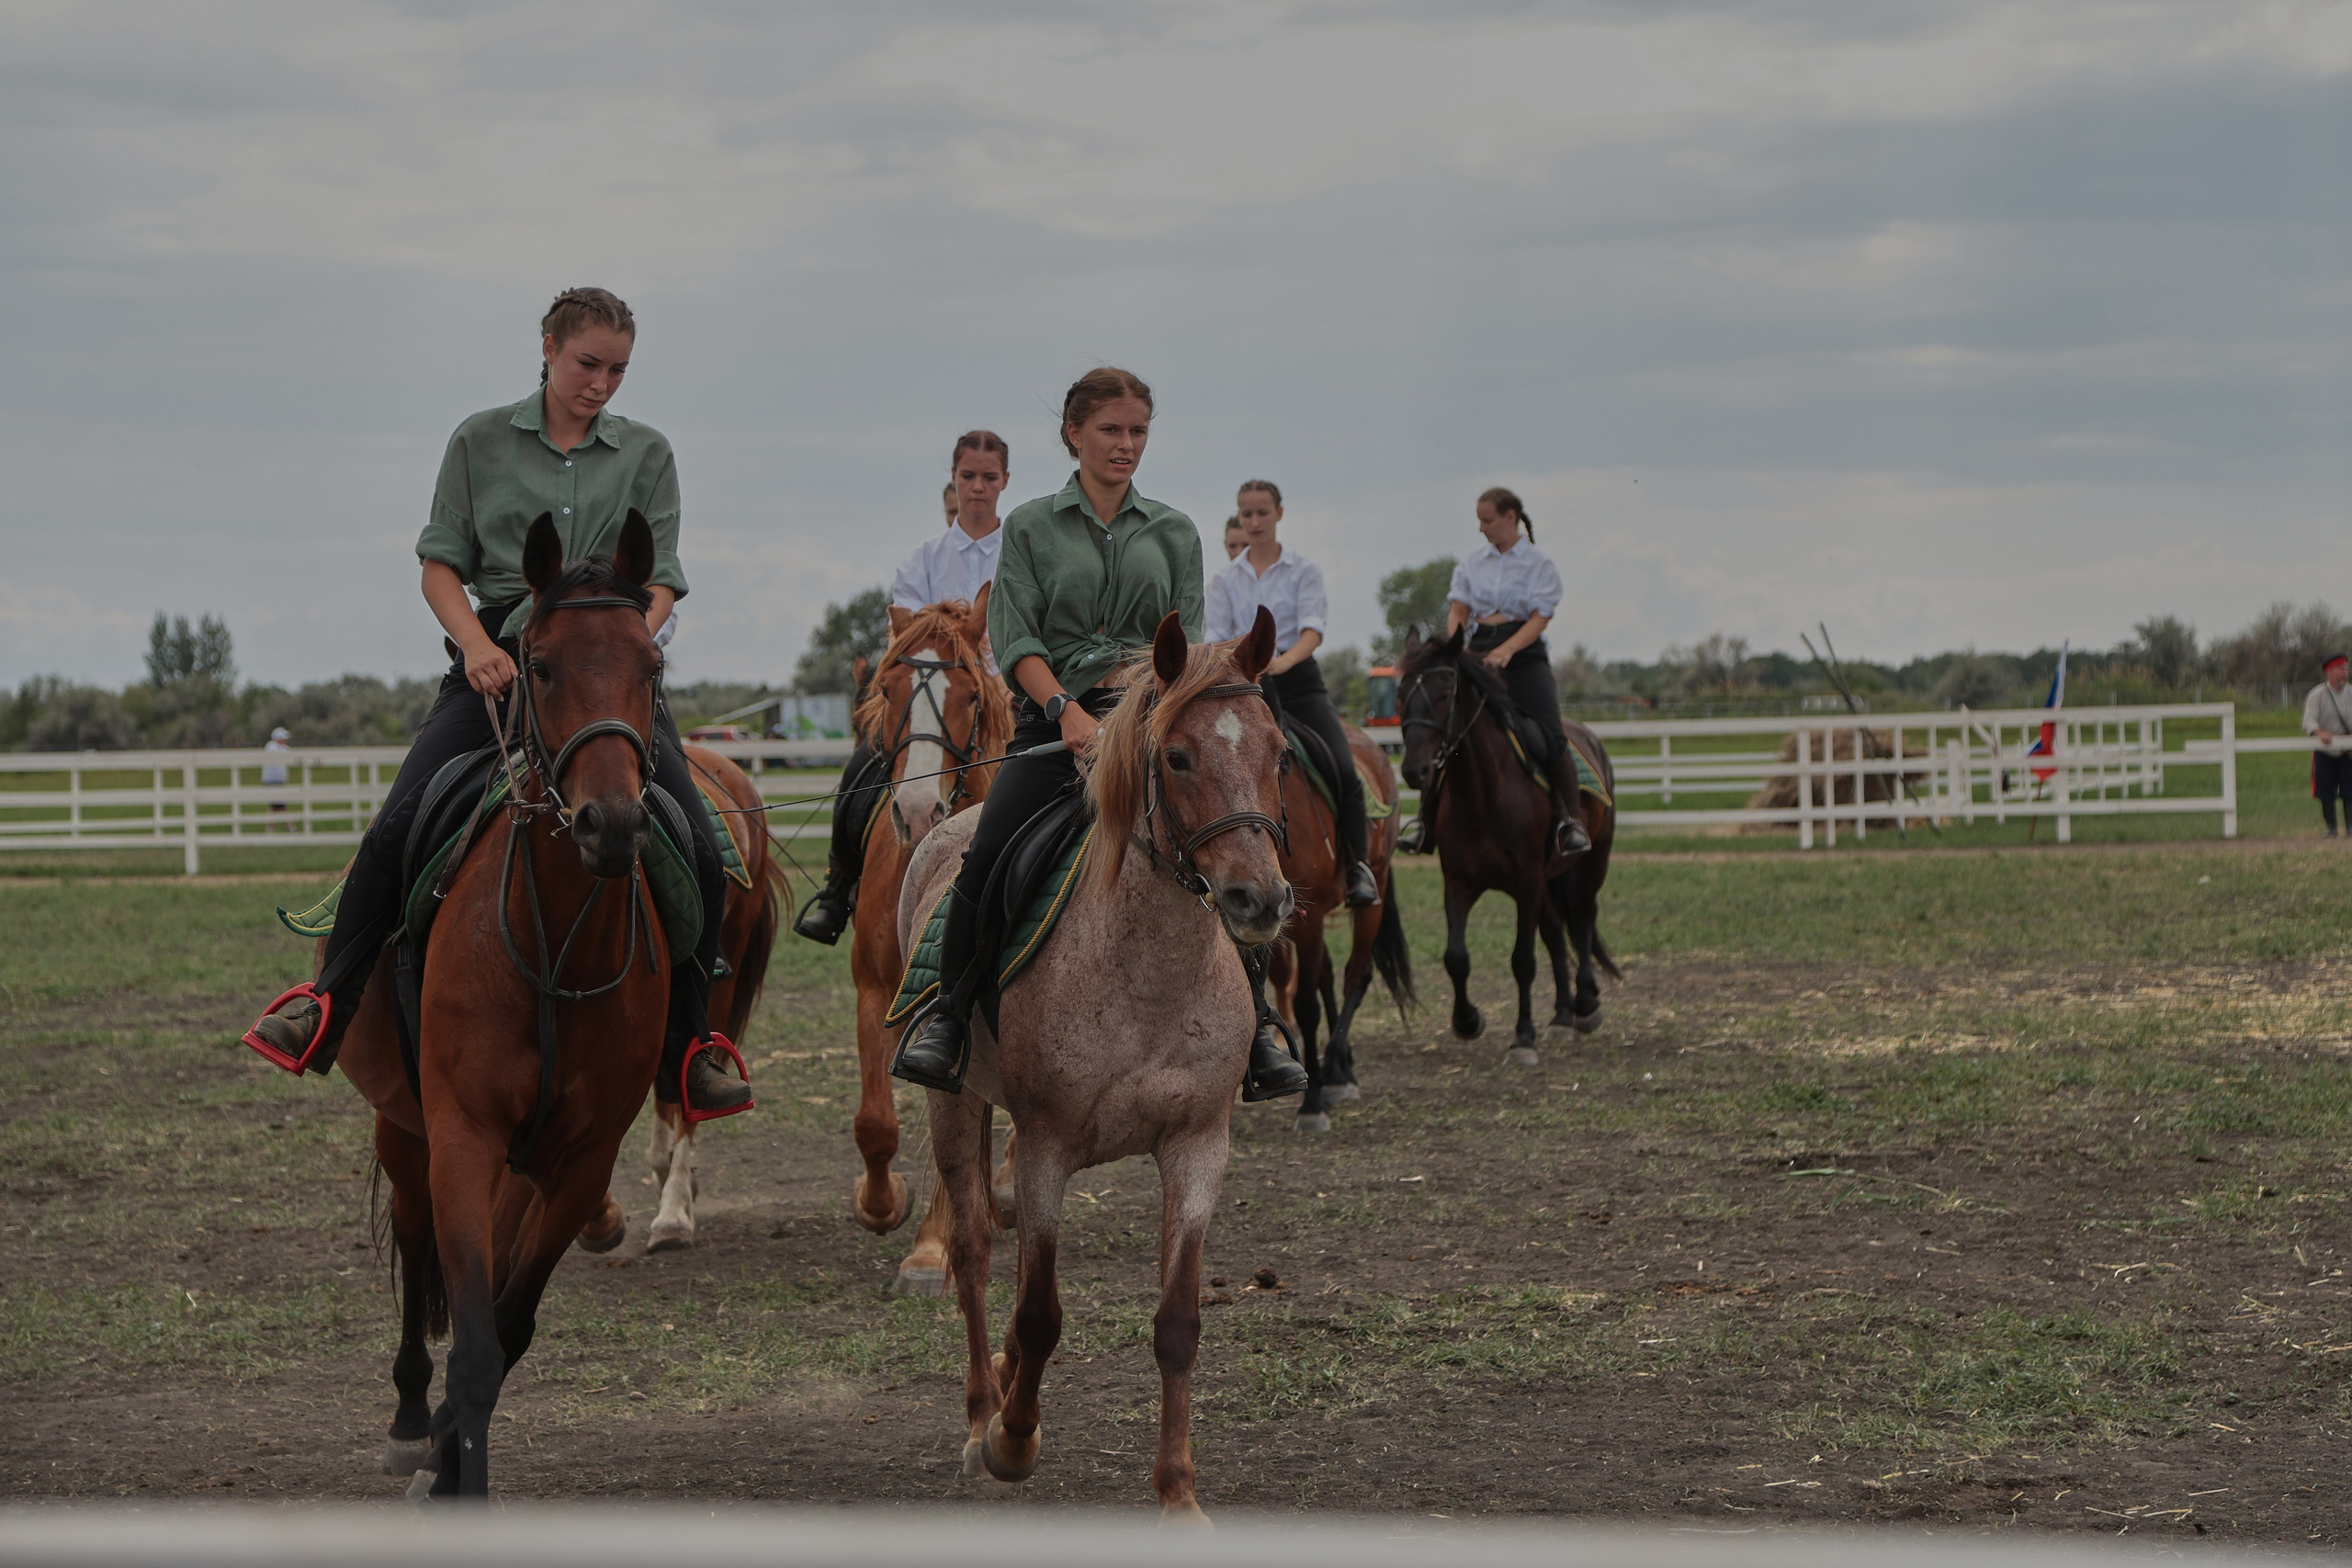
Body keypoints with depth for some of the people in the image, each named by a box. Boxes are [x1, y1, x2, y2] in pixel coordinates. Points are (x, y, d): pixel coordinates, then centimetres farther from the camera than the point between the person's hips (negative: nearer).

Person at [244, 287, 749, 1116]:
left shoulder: (647, 454, 11)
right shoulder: (481, 441, 9)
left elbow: (660, 581, 4)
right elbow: (442, 563, 6)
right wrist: (476, 643, -13)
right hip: (499, 661, -1)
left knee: (700, 854, -13)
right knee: (398, 826, -19)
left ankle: (688, 1047, 0)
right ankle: (327, 1004, -8)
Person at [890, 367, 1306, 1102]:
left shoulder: (1174, 533, 16)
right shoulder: (1031, 526, 9)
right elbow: (1013, 638, -1)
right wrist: (1068, 709, -16)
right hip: (1053, 720, -2)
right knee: (987, 856, -23)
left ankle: (1255, 1024, -10)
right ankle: (945, 1017, -9)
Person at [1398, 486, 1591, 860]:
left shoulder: (1539, 564, 1)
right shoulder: (1472, 563, 13)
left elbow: (1539, 617, -8)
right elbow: (1458, 608, 8)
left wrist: (1507, 650, -24)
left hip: (1524, 652, -4)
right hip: (1479, 651, 4)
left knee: (1550, 737, -19)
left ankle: (1572, 819, -12)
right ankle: (1428, 812, -2)